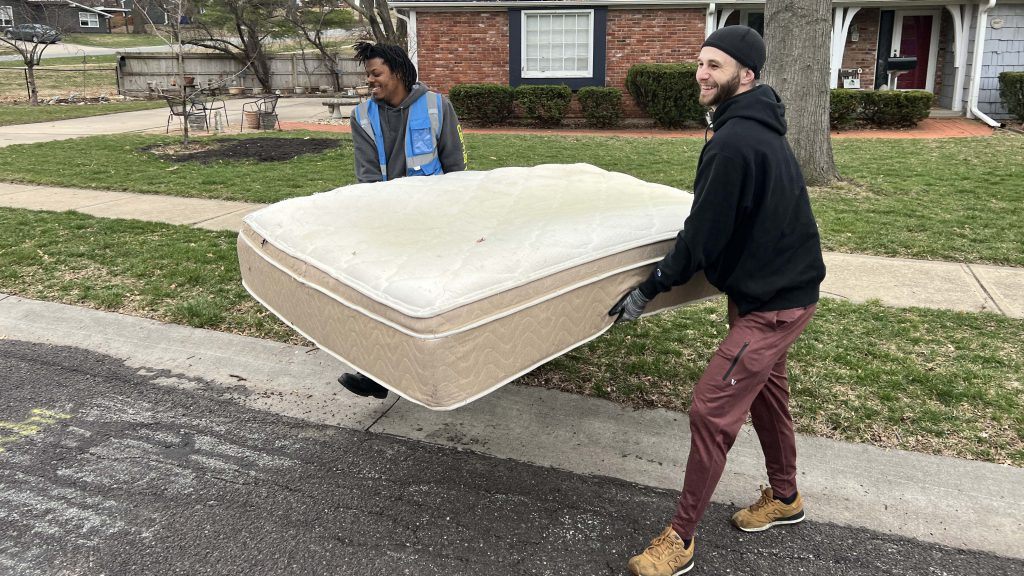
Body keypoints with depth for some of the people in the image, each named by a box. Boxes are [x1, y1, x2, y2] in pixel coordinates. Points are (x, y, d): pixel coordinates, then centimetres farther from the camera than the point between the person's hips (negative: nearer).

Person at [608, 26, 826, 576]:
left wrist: (648, 289, -12)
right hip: (776, 283, 10)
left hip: (771, 301, -10)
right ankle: (784, 497, 43)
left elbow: (703, 234, -22)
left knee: (712, 410, -7)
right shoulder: (757, 128, 7)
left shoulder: (733, 143, -25)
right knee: (766, 390, 22)